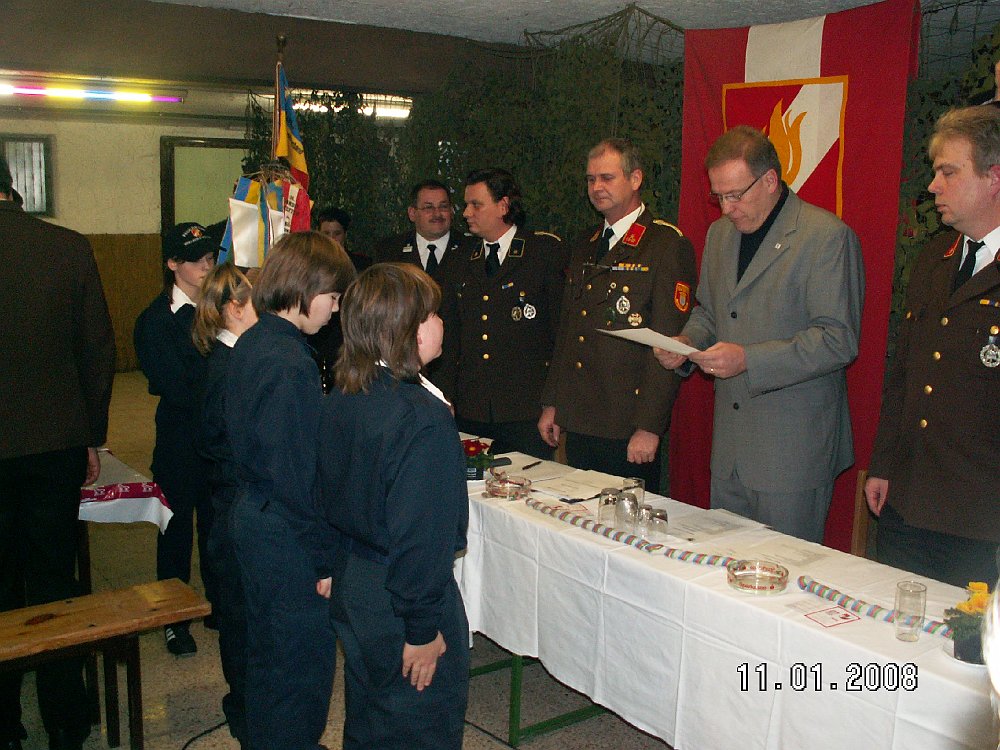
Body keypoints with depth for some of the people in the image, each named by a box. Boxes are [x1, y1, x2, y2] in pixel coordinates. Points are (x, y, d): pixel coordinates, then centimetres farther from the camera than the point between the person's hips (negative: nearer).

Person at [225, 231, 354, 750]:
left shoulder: (250, 345, 5)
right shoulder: (291, 365, -24)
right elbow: (298, 475, -23)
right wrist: (324, 561, -17)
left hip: (252, 514, 10)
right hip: (288, 536, -10)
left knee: (268, 652, 25)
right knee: (302, 664, 7)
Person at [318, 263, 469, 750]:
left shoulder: (340, 399, -1)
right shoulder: (424, 417, -26)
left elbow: (330, 495, 8)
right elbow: (423, 534, -26)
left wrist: (337, 567, 18)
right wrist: (422, 629, -17)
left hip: (350, 586, 8)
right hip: (400, 599, -8)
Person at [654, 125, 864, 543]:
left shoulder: (827, 235, -11)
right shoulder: (720, 232, 12)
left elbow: (839, 339, -17)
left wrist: (748, 359, -24)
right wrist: (687, 343, 1)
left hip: (795, 445, -6)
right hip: (730, 444, 7)